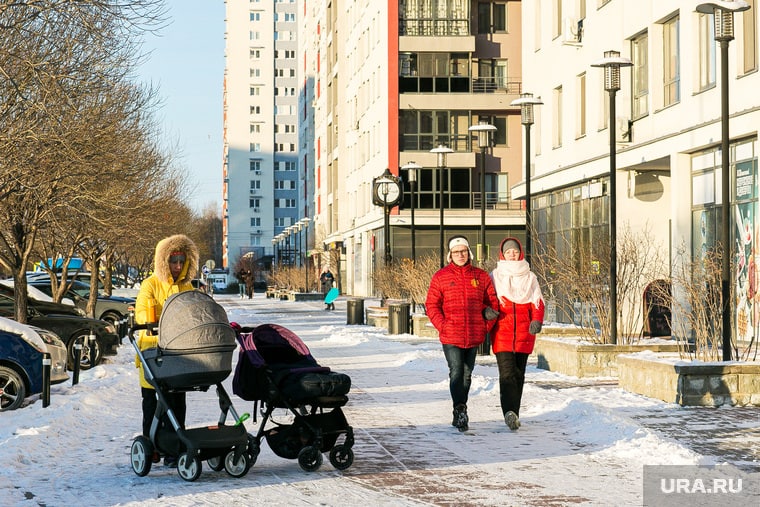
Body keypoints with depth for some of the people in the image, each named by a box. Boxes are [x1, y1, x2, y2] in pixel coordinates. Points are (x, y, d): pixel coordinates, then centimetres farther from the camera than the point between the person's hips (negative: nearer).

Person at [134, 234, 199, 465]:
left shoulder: (187, 286, 14)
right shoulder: (150, 285, -1)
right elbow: (141, 313, -11)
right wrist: (149, 324, -30)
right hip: (153, 350, -3)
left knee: (177, 402, 2)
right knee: (152, 401, 5)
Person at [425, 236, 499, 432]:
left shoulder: (481, 276, 6)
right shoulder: (441, 277, 1)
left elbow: (492, 302, 14)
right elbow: (431, 305, 2)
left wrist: (487, 325, 2)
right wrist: (442, 326, -9)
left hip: (474, 336, 3)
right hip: (451, 336, -3)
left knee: (467, 374, 11)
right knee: (456, 373, -14)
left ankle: (460, 414, 21)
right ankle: (460, 410, -16)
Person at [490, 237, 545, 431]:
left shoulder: (529, 277, 12)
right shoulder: (494, 276, 8)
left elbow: (537, 302, 9)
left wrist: (537, 320, -9)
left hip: (524, 333, 3)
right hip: (502, 332, -2)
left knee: (519, 374, 7)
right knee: (506, 373, -16)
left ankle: (514, 414, 16)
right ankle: (509, 413, -28)